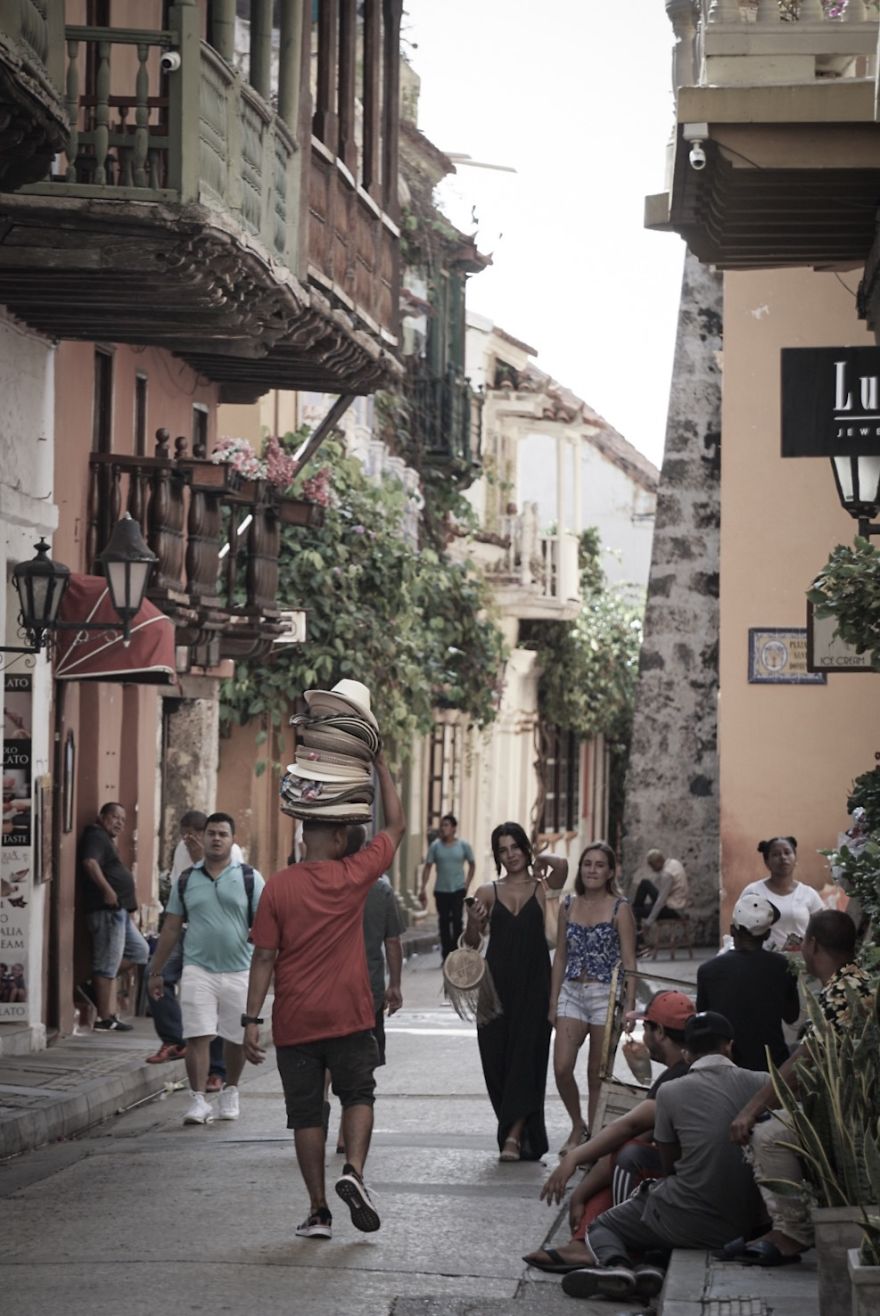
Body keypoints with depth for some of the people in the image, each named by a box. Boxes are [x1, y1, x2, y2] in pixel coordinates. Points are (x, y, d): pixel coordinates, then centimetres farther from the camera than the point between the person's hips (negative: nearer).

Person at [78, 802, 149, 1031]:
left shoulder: (106, 840, 23)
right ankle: (104, 1019, -5)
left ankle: (98, 984, 11)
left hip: (119, 910, 10)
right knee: (108, 964, -7)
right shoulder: (96, 836, -8)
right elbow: (90, 862, -26)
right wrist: (107, 890, -28)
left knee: (139, 951, 13)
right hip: (107, 909, -10)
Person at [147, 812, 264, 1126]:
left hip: (239, 970, 0)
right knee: (197, 1036, -9)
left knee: (237, 1038, 10)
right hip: (198, 970, 0)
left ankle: (230, 1091, 29)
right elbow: (171, 928, 12)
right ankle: (198, 1099, -6)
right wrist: (156, 971, 11)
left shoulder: (249, 878, 2)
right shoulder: (186, 880, 8)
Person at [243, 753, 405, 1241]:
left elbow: (264, 957, -6)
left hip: (295, 1022, 0)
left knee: (306, 1113, 7)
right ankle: (353, 1170, -9)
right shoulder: (354, 876, -5)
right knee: (358, 1095, 15)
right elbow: (396, 826, 9)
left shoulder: (278, 886, -6)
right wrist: (380, 766, 15)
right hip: (348, 1017, 0)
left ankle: (318, 1211, 8)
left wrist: (252, 1019, -3)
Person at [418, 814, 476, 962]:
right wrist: (423, 888, -8)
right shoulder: (435, 846, 1)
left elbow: (472, 865, 12)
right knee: (444, 922, 5)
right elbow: (428, 867, 0)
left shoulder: (463, 846, 0)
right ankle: (446, 955, 12)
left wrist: (467, 883, 2)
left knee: (457, 921, -8)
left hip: (458, 890, -1)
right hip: (441, 890, 1)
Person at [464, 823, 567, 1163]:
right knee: (496, 1058, 3)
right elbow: (472, 942, 3)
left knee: (526, 1057, -8)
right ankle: (519, 1133, 16)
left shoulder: (542, 888, 4)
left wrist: (539, 861, -4)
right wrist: (473, 922, -15)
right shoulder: (488, 892, 10)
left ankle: (513, 1136, -9)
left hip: (533, 985, -3)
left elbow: (561, 865, -19)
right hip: (497, 984, 3)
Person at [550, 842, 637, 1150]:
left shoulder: (620, 909, -3)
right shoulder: (568, 906, 8)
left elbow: (629, 962, -4)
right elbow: (561, 956, 12)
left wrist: (629, 1006, -11)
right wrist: (553, 1002, 8)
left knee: (597, 1073, 2)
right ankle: (577, 1127, 14)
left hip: (606, 995, -3)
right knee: (561, 1068, -8)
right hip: (572, 993, 3)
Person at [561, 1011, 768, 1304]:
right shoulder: (759, 1084, -3)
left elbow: (669, 1164, 4)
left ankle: (614, 1262, -14)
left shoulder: (671, 1092, -7)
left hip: (689, 1220, -3)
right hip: (745, 1222, 3)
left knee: (601, 1226, 20)